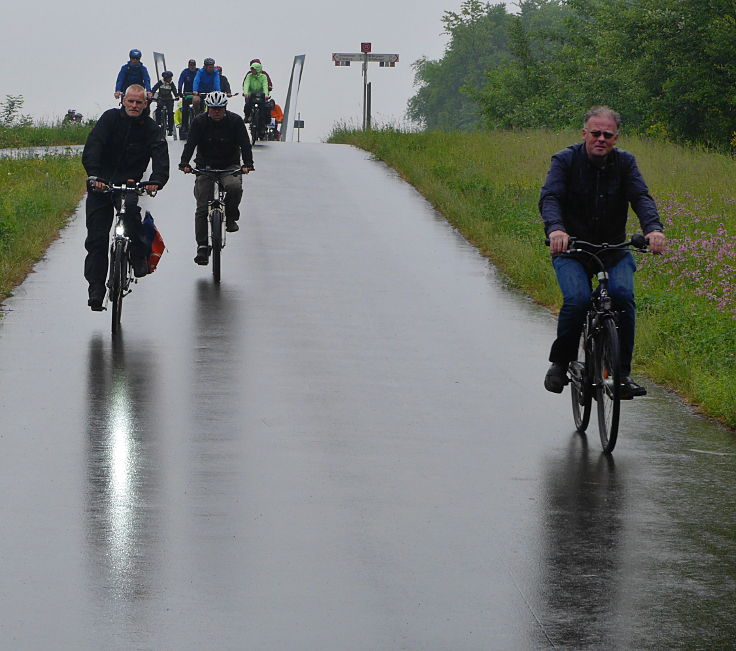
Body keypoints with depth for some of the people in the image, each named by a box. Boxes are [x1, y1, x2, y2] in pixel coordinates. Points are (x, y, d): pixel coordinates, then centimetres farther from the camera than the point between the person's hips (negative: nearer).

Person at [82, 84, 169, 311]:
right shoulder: (110, 118, -4)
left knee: (130, 208, -34)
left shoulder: (151, 129, -2)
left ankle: (139, 258, -20)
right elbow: (92, 147, -16)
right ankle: (96, 289, 4)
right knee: (96, 237, -3)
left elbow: (161, 158, -16)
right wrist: (94, 176, -33)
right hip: (100, 185, 1)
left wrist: (156, 181, -38)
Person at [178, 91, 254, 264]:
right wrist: (184, 163, -33)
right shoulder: (199, 122, -8)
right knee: (202, 208, -8)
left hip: (230, 165, -1)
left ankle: (230, 217, -6)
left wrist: (247, 164, -31)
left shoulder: (235, 121, -9)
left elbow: (244, 144, -14)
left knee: (235, 186, -34)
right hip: (205, 166, 1)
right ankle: (202, 246, -4)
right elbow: (191, 143, -16)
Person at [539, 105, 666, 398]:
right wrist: (555, 228, -43)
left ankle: (622, 372, -15)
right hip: (571, 249, -2)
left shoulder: (624, 162, 0)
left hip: (614, 249, 2)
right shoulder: (565, 160, -7)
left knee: (623, 295, -25)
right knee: (577, 299, -27)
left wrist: (653, 228, -35)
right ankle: (560, 363, -4)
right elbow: (549, 198, -21)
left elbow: (641, 197, -14)